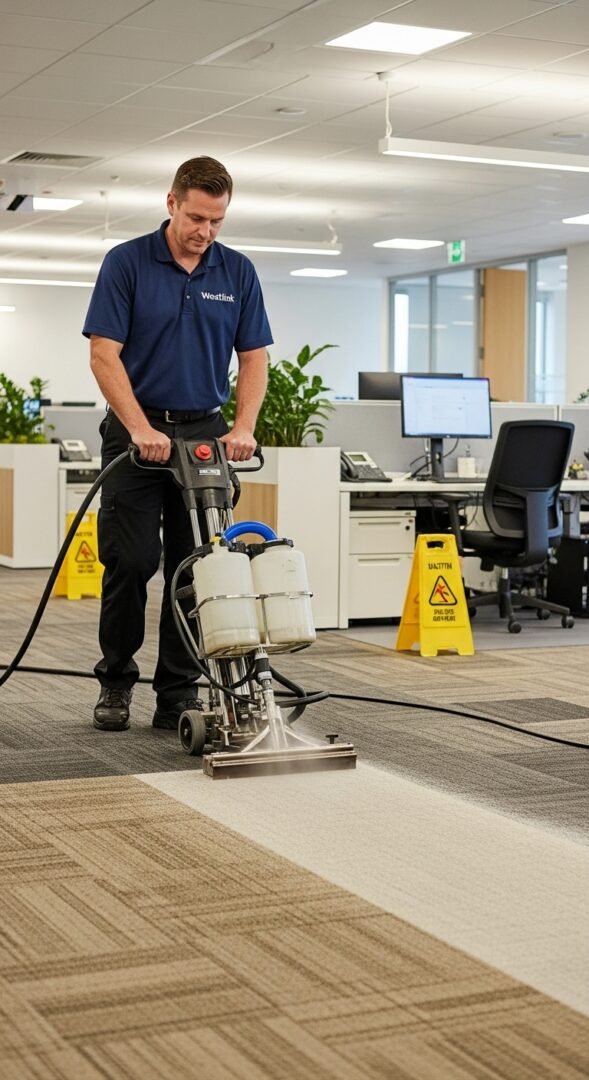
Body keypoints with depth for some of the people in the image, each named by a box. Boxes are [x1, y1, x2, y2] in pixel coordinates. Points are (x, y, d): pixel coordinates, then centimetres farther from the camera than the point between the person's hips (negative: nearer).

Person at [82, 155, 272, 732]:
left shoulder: (238, 272, 4)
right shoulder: (126, 262, -6)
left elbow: (254, 358, 4)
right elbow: (104, 355, -11)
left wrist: (242, 428, -12)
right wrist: (140, 428, -21)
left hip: (204, 434, 3)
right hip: (136, 432, -3)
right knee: (130, 561, -4)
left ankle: (178, 694, 8)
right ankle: (116, 680, 14)